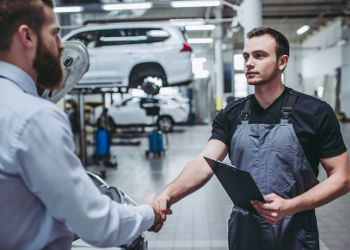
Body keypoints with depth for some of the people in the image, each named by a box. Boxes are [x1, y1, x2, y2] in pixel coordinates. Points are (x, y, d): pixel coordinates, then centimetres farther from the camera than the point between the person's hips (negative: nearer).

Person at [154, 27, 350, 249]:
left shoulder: (316, 112, -8)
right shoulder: (232, 115, 1)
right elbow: (205, 163, -10)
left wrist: (289, 206, -21)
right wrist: (169, 195, -29)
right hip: (243, 231, 4)